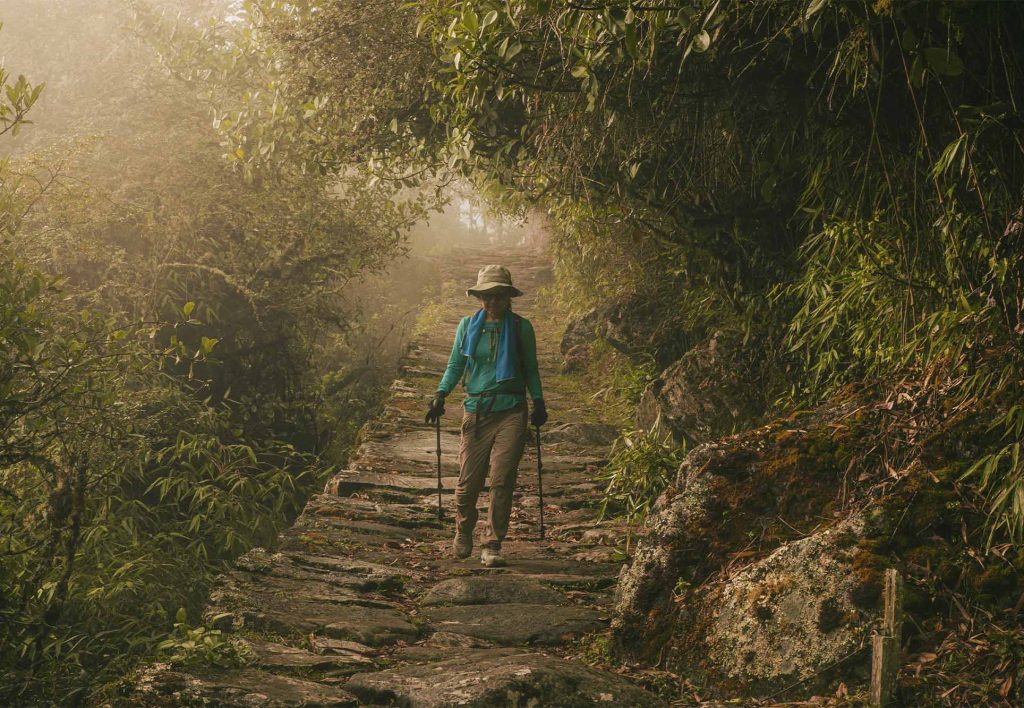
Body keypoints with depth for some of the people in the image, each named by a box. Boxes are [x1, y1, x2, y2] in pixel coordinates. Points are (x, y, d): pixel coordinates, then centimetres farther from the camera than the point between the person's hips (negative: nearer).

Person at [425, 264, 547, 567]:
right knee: (468, 480, 1)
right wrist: (441, 394, 2)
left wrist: (539, 402, 7)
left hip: (511, 411, -1)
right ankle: (463, 531, 29)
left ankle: (492, 546, 3)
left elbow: (531, 369, 13)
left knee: (502, 480, -7)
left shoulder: (521, 327, 6)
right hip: (476, 410, 1)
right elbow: (455, 365, 13)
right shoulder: (468, 325, 7)